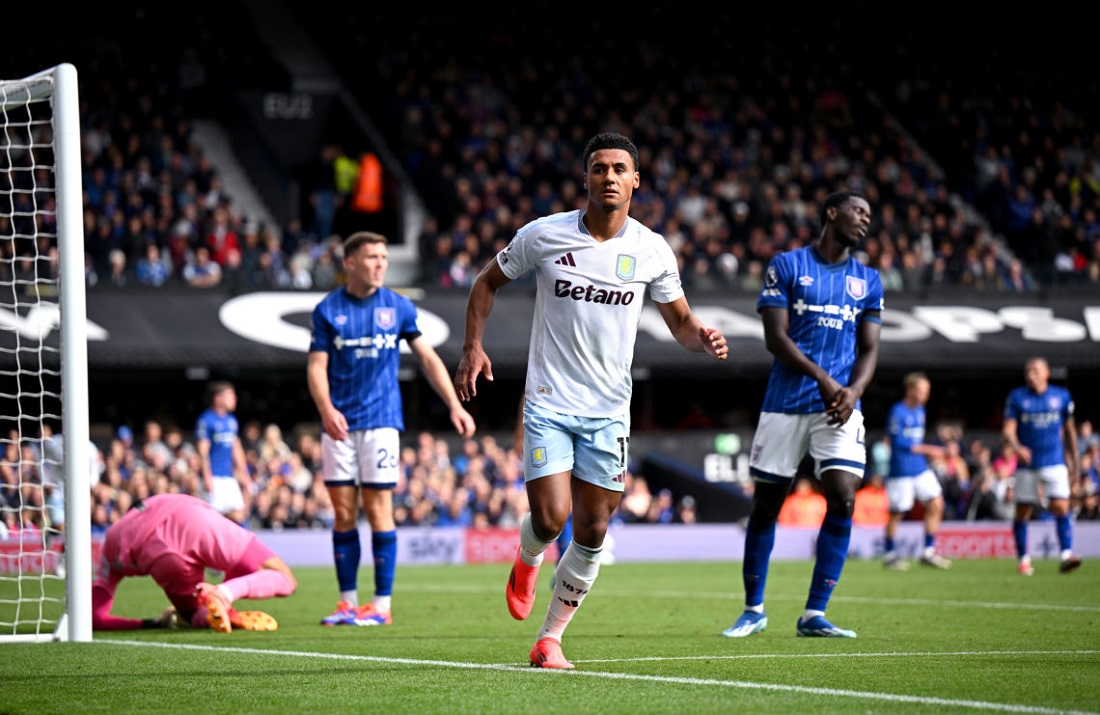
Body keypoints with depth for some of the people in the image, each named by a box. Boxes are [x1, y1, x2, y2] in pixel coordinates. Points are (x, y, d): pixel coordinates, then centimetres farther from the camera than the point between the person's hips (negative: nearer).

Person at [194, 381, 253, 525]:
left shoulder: (231, 420, 15)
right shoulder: (205, 420, -8)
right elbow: (203, 451, -11)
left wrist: (243, 474, 20)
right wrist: (207, 477, -17)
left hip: (230, 477, 7)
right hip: (214, 477, -7)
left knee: (238, 515, 2)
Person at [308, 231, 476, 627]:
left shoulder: (398, 307, 4)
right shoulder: (327, 309, 3)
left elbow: (428, 357, 8)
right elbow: (317, 366, 0)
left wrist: (455, 405, 0)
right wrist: (326, 408, -17)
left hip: (380, 420, -1)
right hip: (339, 423, 1)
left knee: (378, 509, -4)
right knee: (343, 512, 2)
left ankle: (382, 603, -1)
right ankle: (348, 601, 7)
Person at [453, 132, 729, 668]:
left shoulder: (652, 251, -1)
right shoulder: (542, 236, -5)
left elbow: (680, 321, 11)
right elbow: (488, 283, 9)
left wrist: (703, 338, -12)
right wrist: (473, 346, -3)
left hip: (609, 411, 2)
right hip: (548, 402, -2)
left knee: (591, 534, 1)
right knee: (551, 519, -14)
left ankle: (550, 638, 17)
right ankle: (527, 560, 23)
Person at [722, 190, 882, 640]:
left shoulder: (868, 280, 14)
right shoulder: (787, 265, 3)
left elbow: (869, 349, 10)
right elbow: (775, 337, -5)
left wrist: (853, 390, -11)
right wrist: (821, 378, -17)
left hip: (839, 406, 2)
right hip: (786, 402, -2)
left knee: (842, 500, -14)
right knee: (765, 506, 3)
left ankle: (814, 615, -8)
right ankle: (754, 610, 18)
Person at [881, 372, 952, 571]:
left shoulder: (919, 410, 12)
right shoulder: (897, 412, -14)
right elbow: (898, 442, -19)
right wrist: (927, 449, -20)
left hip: (920, 468, 7)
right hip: (901, 470, -7)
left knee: (936, 504, -2)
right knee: (897, 513, 1)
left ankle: (929, 552, 4)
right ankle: (890, 555, 15)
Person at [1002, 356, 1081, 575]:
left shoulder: (1062, 396, 3)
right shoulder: (1017, 397, 0)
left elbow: (1069, 431, 13)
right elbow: (1008, 430, -8)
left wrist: (1075, 463, 13)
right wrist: (1017, 447, -30)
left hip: (1055, 463, 0)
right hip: (1026, 465, 0)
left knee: (1061, 508, -15)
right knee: (1022, 513, 4)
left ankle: (1066, 556, -19)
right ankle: (1023, 559, 16)